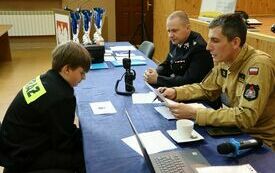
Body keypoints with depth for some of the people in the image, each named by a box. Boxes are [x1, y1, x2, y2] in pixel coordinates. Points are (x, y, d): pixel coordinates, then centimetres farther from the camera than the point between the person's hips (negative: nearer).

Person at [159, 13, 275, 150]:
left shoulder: (259, 65, -25)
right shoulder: (224, 60, -2)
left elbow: (246, 117, -30)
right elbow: (205, 89, 11)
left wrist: (194, 113, -31)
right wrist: (175, 92, -5)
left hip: (260, 140, -6)